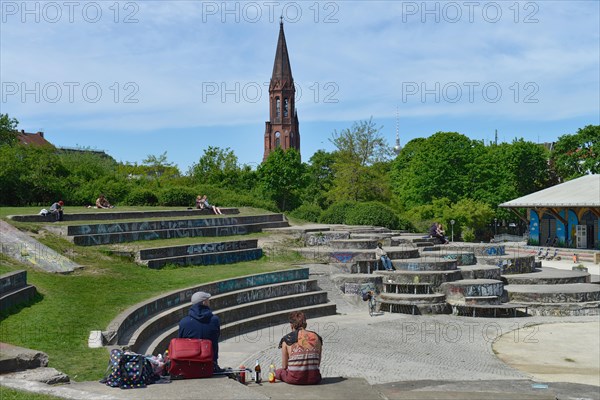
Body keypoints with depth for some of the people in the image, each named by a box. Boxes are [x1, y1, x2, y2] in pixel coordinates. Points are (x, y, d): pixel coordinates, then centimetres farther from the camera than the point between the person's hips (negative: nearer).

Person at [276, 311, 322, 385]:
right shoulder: (316, 337, 7)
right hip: (314, 379, 2)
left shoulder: (287, 339, 0)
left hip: (295, 379, -2)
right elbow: (318, 364, 13)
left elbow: (284, 366, 7)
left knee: (278, 372, 29)